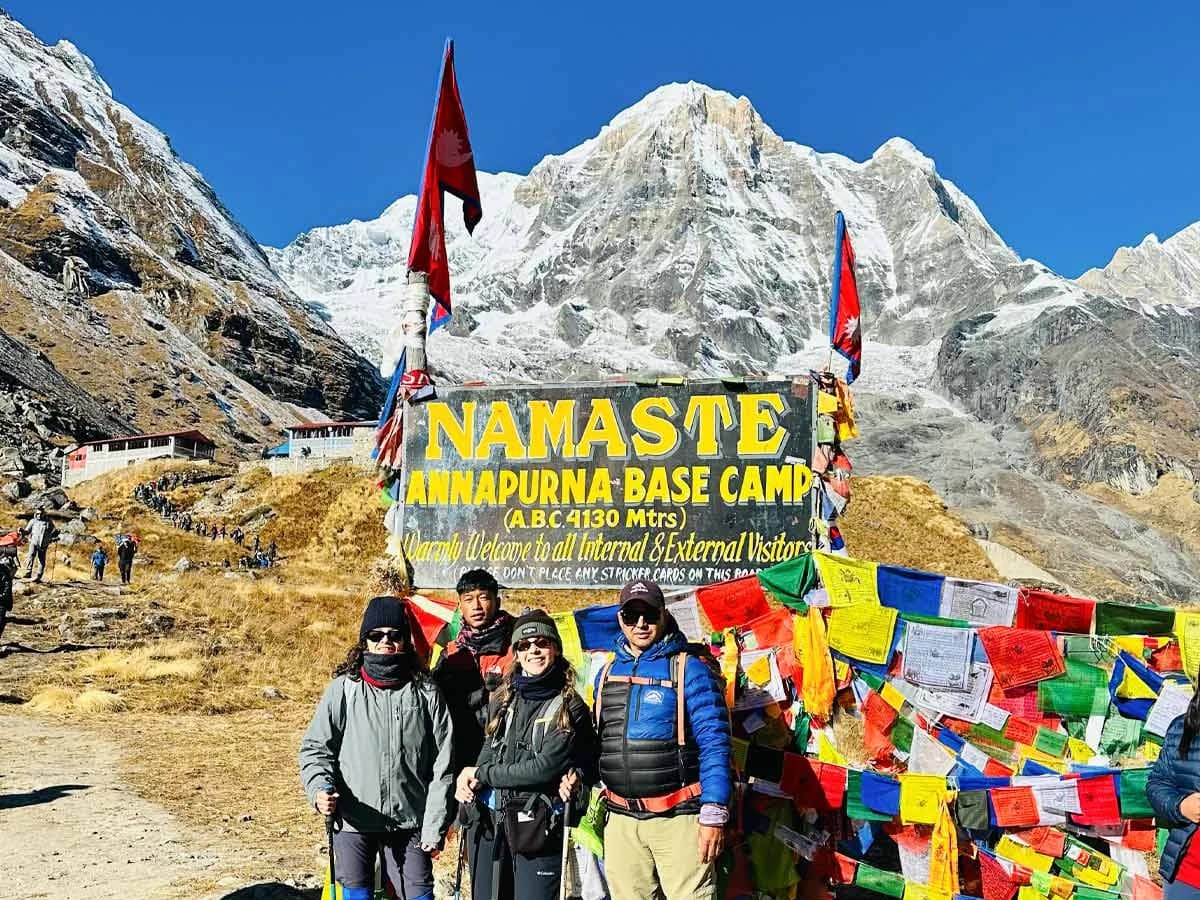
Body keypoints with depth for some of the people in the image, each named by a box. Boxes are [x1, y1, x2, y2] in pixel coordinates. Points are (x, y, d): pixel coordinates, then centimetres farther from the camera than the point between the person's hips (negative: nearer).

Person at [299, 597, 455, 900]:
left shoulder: (425, 692, -2)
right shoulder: (344, 688, -3)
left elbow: (442, 764, -1)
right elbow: (315, 747, 2)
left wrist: (435, 826, -3)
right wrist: (319, 788, -17)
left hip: (409, 821, 0)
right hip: (353, 819, 0)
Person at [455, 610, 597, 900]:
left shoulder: (570, 708, -7)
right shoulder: (504, 698, 10)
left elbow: (544, 768, -13)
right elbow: (489, 751, 13)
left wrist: (481, 774, -7)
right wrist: (469, 781, -9)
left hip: (537, 827, -5)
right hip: (488, 821, 5)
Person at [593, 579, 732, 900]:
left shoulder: (689, 668, -6)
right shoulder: (606, 674, 12)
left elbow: (714, 743, -10)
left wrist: (713, 814, -15)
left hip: (678, 817, -5)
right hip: (621, 818, 5)